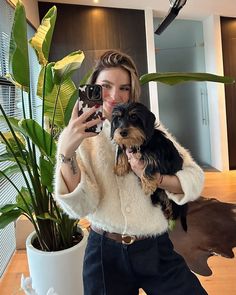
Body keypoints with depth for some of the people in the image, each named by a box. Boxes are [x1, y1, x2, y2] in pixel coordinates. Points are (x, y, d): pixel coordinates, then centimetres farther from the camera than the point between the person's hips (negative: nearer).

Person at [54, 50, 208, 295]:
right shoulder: (76, 137, -5)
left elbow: (195, 180, -4)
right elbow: (79, 207, -16)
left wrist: (154, 177, -22)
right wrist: (66, 153, -30)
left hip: (156, 248, 2)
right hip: (105, 253, -1)